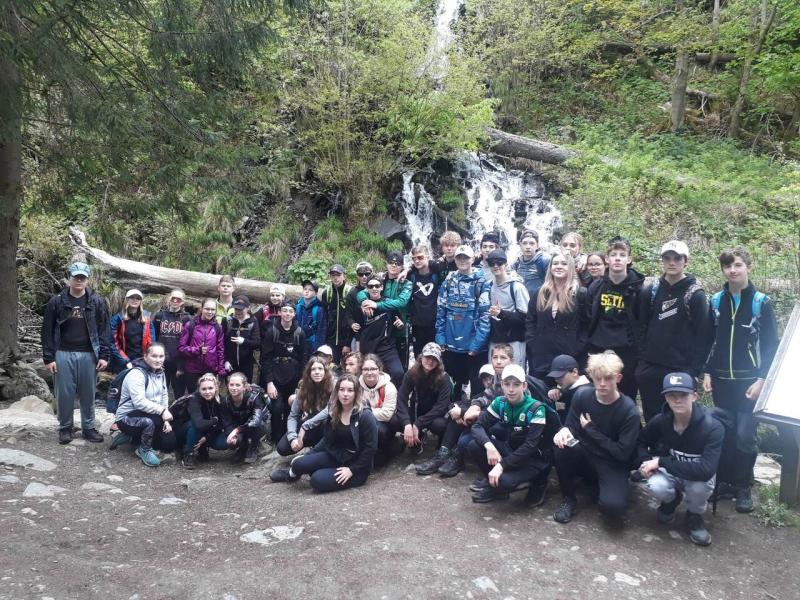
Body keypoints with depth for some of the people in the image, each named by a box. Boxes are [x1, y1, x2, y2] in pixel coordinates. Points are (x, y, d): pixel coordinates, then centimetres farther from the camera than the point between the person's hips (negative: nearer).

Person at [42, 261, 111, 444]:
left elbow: (105, 330, 1)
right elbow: (48, 331, 1)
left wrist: (104, 355, -5)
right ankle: (65, 428, 21)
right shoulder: (57, 301, 0)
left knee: (88, 394, 7)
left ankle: (88, 427, 20)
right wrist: (48, 357, -4)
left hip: (88, 354, 0)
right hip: (63, 354, 0)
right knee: (64, 394, 5)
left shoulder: (97, 301, 1)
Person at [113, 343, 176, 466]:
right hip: (127, 418, -8)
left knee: (170, 444, 1)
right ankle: (144, 450, -10)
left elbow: (164, 396, 5)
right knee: (154, 420, -38)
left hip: (150, 417, 8)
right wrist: (162, 411, -32)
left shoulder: (160, 373, 5)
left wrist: (166, 420, -7)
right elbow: (139, 402, -31)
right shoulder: (136, 374, -22)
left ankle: (131, 437, 15)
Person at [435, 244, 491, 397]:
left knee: (476, 385, 5)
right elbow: (440, 312, 8)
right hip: (451, 344, 4)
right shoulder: (448, 282, 8)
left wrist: (477, 343, -16)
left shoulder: (481, 282, -4)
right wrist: (440, 339, 1)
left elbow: (485, 314, -10)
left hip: (473, 346, -4)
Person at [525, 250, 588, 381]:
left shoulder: (580, 293, -1)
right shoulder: (541, 293, 11)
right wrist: (531, 344, 2)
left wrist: (578, 348, -10)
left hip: (569, 357, -3)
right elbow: (530, 322, 13)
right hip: (541, 357, 4)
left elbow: (587, 324, -2)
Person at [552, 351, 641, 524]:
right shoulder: (582, 395, -9)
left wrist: (590, 429, -17)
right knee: (562, 444, -30)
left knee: (613, 506, -30)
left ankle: (602, 486, 9)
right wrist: (565, 430, -31)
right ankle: (568, 498, -7)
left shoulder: (629, 411, -18)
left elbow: (623, 453, -18)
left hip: (612, 465, -3)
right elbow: (572, 428, -5)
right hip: (585, 457, 3)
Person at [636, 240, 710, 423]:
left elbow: (702, 334, -6)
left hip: (680, 370, -3)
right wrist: (640, 359, 3)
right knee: (652, 419, 11)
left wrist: (695, 369, -11)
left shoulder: (695, 294, -4)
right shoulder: (651, 291, 7)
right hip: (649, 368, 4)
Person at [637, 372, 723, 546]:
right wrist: (645, 461, -19)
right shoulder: (660, 421, -17)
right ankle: (672, 499, 8)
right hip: (669, 473, 2)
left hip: (696, 477, -2)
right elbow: (641, 441, 4)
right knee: (655, 487, -32)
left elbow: (706, 470, -38)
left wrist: (661, 462, -35)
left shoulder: (713, 427, -28)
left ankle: (694, 516, 0)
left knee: (699, 486, -37)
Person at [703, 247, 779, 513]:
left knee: (745, 435, -3)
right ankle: (728, 480, 20)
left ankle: (744, 487, 12)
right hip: (721, 380, 3)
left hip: (749, 381, -3)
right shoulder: (716, 301, 5)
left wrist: (762, 379, -11)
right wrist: (707, 372, 3)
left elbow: (770, 345, -5)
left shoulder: (761, 302, -5)